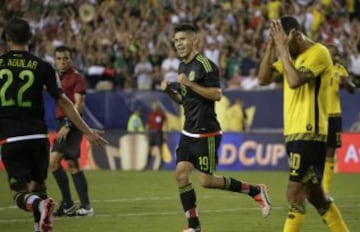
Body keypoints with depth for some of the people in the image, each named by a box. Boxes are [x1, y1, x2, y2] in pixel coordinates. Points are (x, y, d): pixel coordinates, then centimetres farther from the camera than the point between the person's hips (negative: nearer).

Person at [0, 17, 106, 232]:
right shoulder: (42, 67, 0)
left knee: (20, 194, -1)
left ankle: (40, 205, -34)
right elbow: (63, 102, -1)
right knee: (38, 187, 18)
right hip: (38, 136, 1)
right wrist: (87, 132, 5)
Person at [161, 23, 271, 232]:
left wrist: (190, 83, -24)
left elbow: (217, 94, -22)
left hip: (206, 133, -8)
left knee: (207, 181, -4)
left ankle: (256, 191, 12)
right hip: (189, 132, 8)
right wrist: (169, 90, 3)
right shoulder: (183, 67, 13)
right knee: (181, 174, -1)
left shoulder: (205, 65, -15)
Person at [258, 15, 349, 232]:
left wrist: (282, 48, -18)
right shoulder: (292, 56, 16)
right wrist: (271, 48, 1)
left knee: (295, 194, -11)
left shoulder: (318, 53, -11)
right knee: (315, 195, 13)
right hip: (293, 133, 9)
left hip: (309, 134, -9)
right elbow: (264, 78, 10)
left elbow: (295, 80, -24)